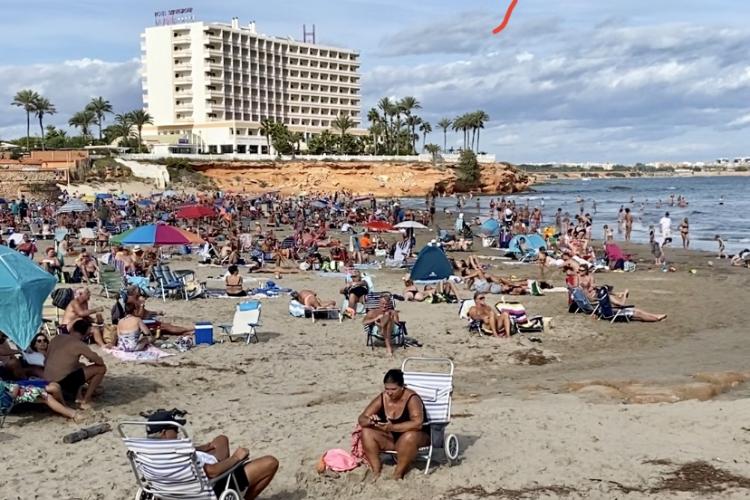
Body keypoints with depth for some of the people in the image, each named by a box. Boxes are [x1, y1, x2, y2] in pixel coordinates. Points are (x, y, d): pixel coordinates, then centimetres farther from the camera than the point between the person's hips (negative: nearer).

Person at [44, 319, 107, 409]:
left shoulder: (56, 338, 10)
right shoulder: (78, 344, -9)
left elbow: (47, 359, 20)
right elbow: (100, 361, -7)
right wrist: (92, 359, 17)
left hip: (49, 382, 8)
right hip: (63, 382, -8)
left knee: (80, 366, 34)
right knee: (101, 368, 0)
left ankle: (78, 396, 17)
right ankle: (86, 401, 5)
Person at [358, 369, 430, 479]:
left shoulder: (412, 399, -21)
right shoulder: (381, 398, -7)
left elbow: (418, 423, -35)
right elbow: (361, 419, -6)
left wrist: (392, 427, -43)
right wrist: (370, 421, -31)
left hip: (415, 438, -5)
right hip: (390, 438, 5)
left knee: (409, 436, -38)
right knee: (366, 432, -17)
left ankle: (398, 475, -23)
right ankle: (376, 472, -18)